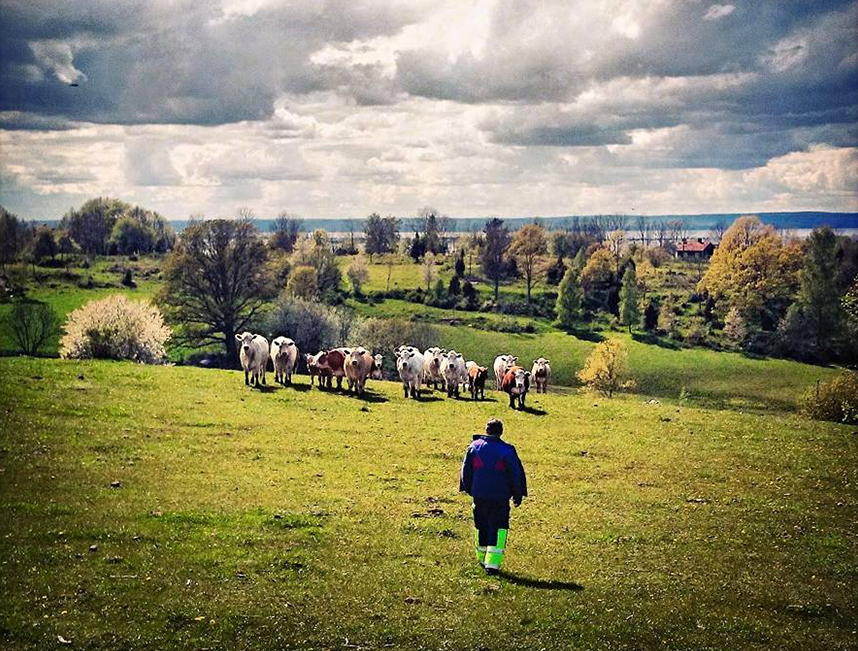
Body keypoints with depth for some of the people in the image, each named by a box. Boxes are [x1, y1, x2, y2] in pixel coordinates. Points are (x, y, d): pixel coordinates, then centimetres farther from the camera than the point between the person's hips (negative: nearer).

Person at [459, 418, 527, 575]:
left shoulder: (474, 446, 1)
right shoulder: (507, 450, -7)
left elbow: (466, 470, 8)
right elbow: (516, 475, -2)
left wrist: (469, 489, 21)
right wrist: (518, 495, 10)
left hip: (479, 495, 3)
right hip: (501, 497, -3)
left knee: (481, 526, 17)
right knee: (499, 528, 2)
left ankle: (482, 559, 29)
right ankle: (492, 563, -8)